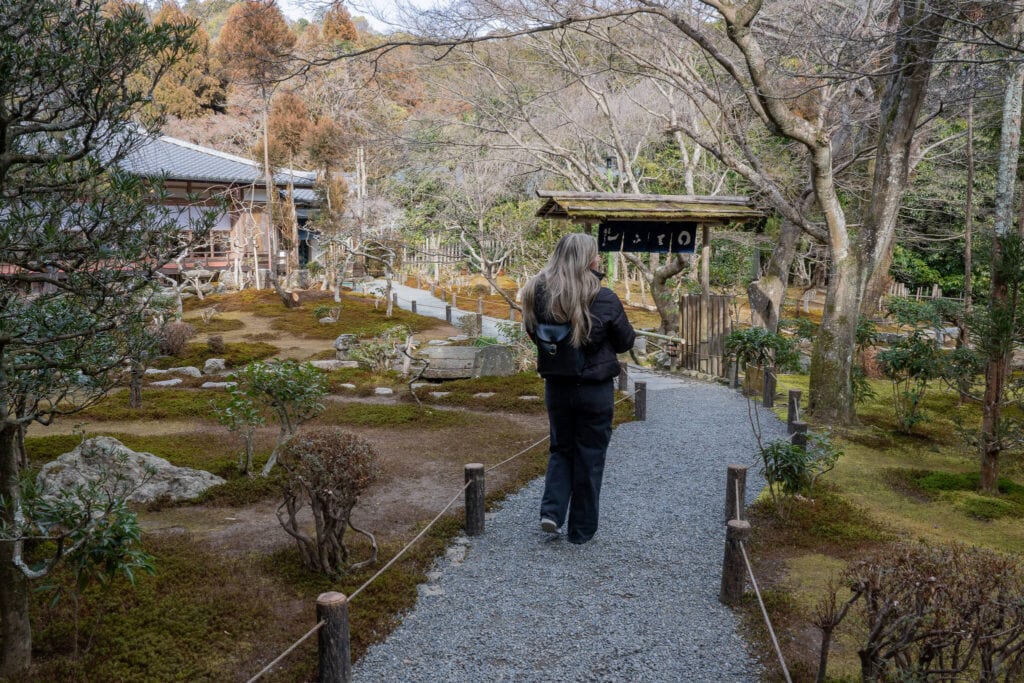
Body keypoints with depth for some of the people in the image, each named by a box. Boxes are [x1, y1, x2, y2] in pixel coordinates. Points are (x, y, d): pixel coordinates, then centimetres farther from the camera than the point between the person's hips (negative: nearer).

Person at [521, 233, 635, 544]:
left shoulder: (539, 294, -6)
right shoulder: (603, 299, -17)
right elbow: (625, 342, -3)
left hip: (556, 387, 3)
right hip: (595, 389, -3)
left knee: (561, 449, 22)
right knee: (589, 457, 11)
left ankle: (552, 510, 7)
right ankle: (581, 529, 21)